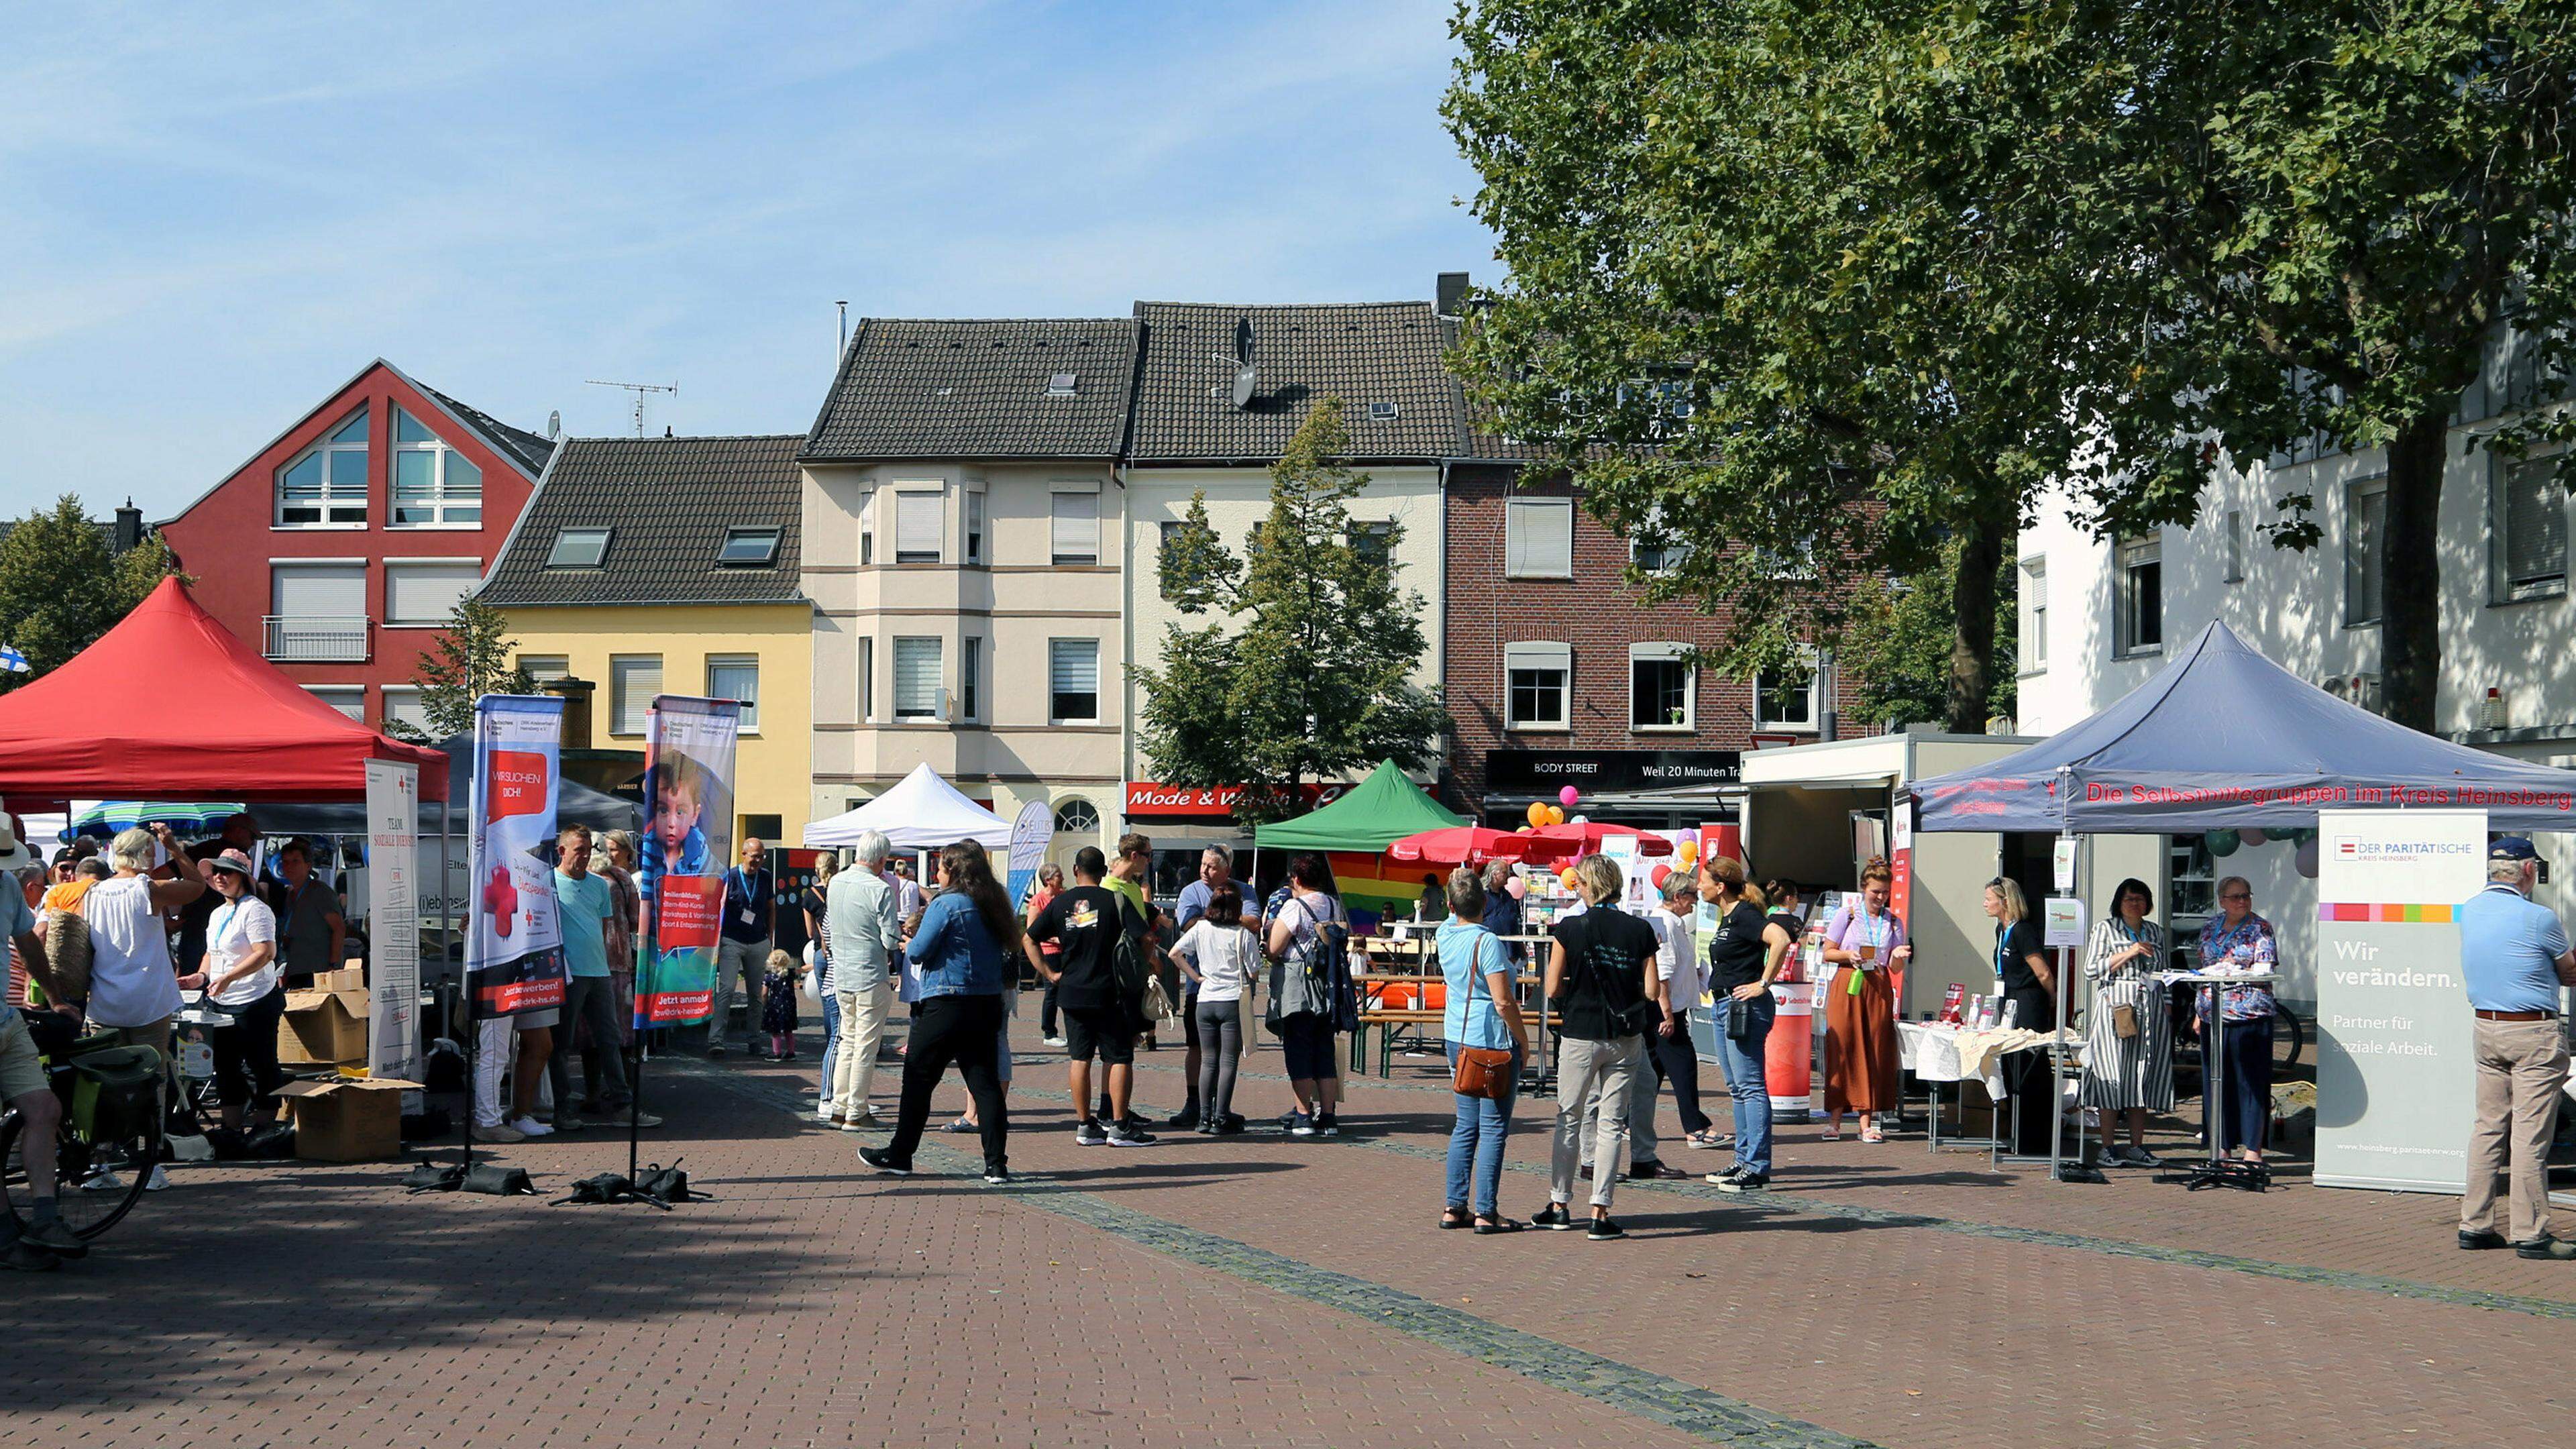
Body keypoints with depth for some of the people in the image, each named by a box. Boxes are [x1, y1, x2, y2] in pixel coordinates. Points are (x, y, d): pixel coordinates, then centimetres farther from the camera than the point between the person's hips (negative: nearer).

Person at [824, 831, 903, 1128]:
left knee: (848, 1041, 17)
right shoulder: (880, 889, -16)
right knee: (866, 1046, 1)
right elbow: (891, 939, -16)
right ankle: (856, 1112, 4)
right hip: (871, 978, -7)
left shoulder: (835, 883, 5)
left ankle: (839, 1108, 18)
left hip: (841, 977, 7)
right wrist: (898, 929, 4)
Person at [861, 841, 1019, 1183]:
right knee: (984, 1081, 6)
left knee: (918, 1078, 6)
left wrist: (908, 945, 9)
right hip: (987, 1003, 7)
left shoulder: (946, 904, -13)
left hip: (947, 1004, -7)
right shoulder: (993, 905, 9)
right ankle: (997, 1164, 0)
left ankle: (899, 1155, 14)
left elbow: (919, 951, -14)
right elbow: (1008, 943, 19)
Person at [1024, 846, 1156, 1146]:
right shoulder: (1116, 900, -6)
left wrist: (1050, 973, 8)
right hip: (1109, 993, -4)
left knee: (1080, 1058, 9)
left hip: (1072, 993, 4)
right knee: (1120, 1058, 2)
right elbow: (1143, 939, -13)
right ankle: (1119, 1126, -1)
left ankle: (1085, 1126, 10)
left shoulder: (1060, 903, 5)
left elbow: (1029, 941, 7)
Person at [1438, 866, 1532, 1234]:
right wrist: (1524, 1040, -7)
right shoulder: (1487, 942, -16)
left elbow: (1453, 918, 31)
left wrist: (1458, 884, 24)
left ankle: (1455, 1207, 14)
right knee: (1493, 1128, -2)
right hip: (1494, 1042, -7)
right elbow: (1504, 1001, -18)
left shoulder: (1445, 935, 4)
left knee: (1465, 1126, 14)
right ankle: (1486, 1211, -2)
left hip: (1458, 1039, 7)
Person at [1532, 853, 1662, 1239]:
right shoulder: (1640, 931, -4)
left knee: (1569, 1119, 14)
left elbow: (1553, 989, -8)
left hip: (1580, 1036, -1)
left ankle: (1559, 1206, 20)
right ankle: (1600, 1213, 1)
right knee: (1612, 1123, 6)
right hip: (1626, 1039, 2)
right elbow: (1652, 991, -4)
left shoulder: (1570, 929, -9)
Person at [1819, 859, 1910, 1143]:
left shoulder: (1893, 922, 9)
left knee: (1874, 1053, -1)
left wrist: (1897, 957, -13)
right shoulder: (1847, 915, 3)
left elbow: (1896, 968, 9)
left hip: (1879, 989, 2)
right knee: (1842, 1049, -5)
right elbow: (1828, 952, 4)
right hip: (1847, 986, -2)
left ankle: (1866, 1122, 1)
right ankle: (1834, 1120, 1)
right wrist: (1849, 955, -14)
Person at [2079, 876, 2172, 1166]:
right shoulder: (2106, 929, 3)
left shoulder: (2155, 933, 17)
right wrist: (2128, 954, -10)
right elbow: (2090, 970, -4)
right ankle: (2108, 1147, -4)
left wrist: (2166, 1012, 16)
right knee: (2112, 1076, -7)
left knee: (2143, 1075, 2)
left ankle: (2137, 1145, 6)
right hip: (2115, 1004, -4)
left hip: (2149, 1009, 4)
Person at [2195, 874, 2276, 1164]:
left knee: (2250, 1080, -6)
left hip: (2250, 1013, -5)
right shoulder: (2210, 930, 16)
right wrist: (2199, 1012, 17)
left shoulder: (2260, 929, 0)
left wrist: (2230, 970, -15)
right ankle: (2223, 1145, 13)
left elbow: (2264, 969, -9)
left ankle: (2253, 1148, -3)